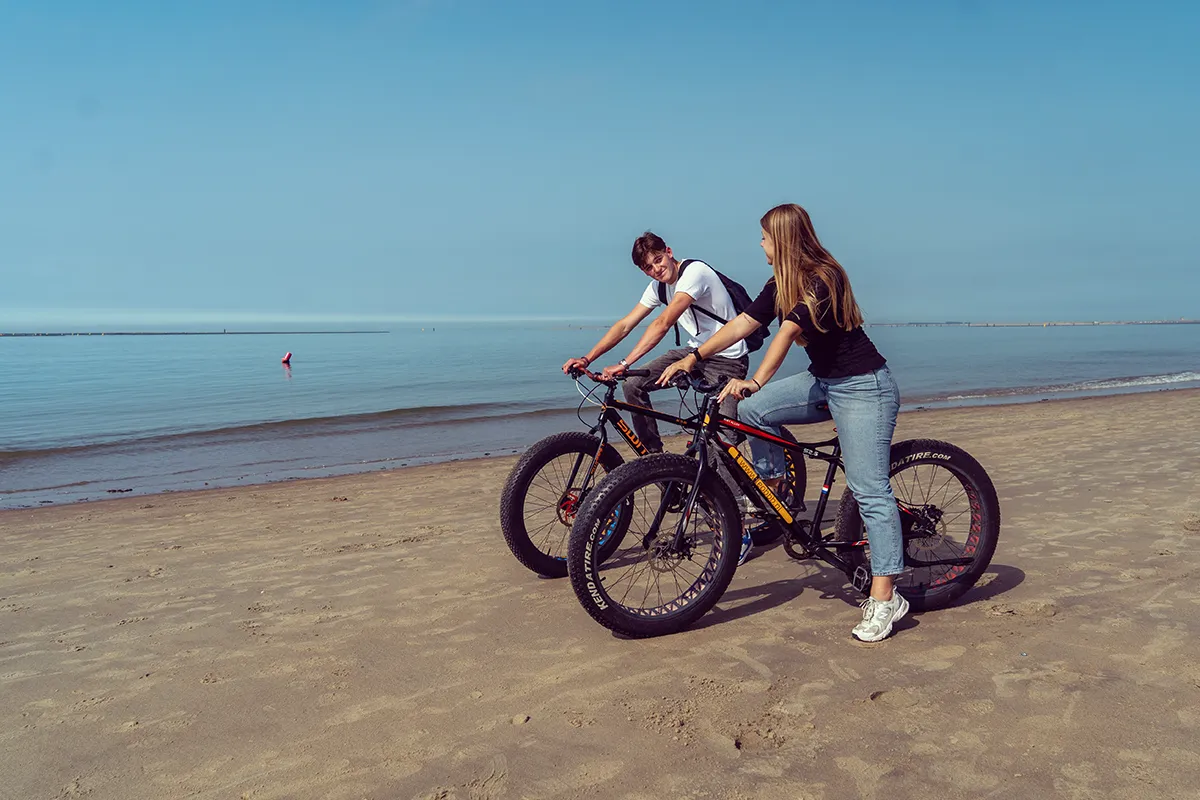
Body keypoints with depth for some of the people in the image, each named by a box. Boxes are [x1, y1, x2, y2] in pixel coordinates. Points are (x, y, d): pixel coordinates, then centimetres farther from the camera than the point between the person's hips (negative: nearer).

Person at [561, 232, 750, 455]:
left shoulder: (694, 272, -22)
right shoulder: (658, 286, 3)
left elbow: (663, 323, -31)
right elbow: (625, 325, 2)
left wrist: (624, 364, -36)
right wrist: (586, 359, -10)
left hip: (727, 359, -8)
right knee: (634, 385, -4)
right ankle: (654, 455, 8)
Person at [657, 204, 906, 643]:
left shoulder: (824, 279, -21)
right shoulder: (781, 284, 5)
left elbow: (788, 333, -34)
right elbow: (741, 323, 0)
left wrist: (755, 382, -44)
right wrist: (693, 357, -8)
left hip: (863, 387, -8)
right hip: (822, 381, 8)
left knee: (869, 490, -11)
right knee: (751, 409, -11)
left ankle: (885, 598, -7)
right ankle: (775, 491, 8)